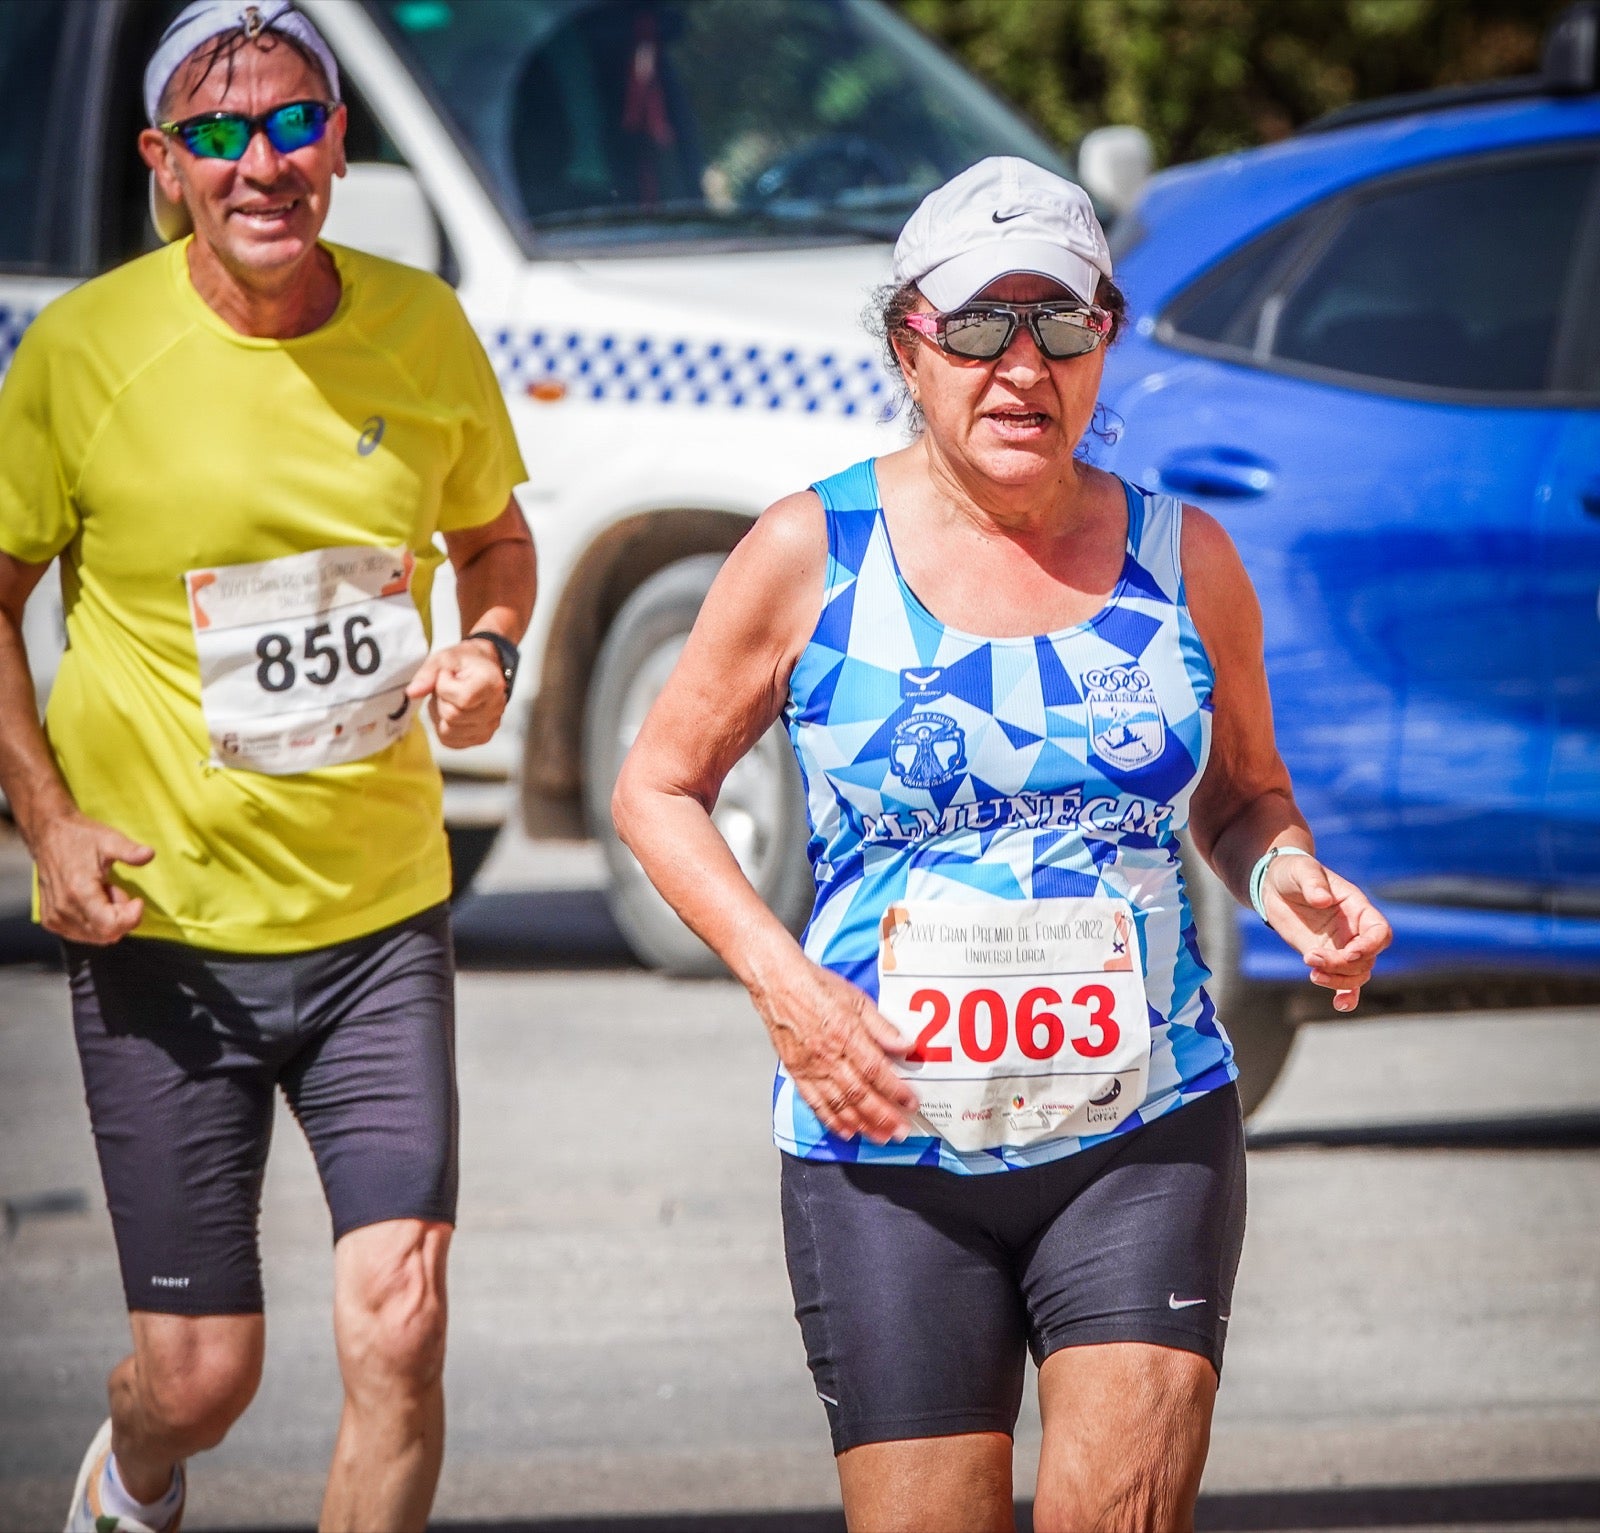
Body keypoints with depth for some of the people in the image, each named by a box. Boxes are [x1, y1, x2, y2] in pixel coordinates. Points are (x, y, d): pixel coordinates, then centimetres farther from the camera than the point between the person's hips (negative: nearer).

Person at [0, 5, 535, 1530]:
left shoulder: (422, 330, -1)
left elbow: (492, 537, 18)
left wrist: (489, 650, -4)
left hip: (380, 913, 2)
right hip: (160, 924, -2)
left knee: (397, 1332, -11)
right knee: (201, 1374, 4)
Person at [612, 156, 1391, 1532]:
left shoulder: (1184, 560, 4)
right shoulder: (814, 556, -1)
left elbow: (1242, 796, 19)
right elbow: (658, 788, 7)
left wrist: (1285, 873, -5)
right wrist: (783, 985, -8)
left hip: (1148, 1140, 1)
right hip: (888, 1155, -1)